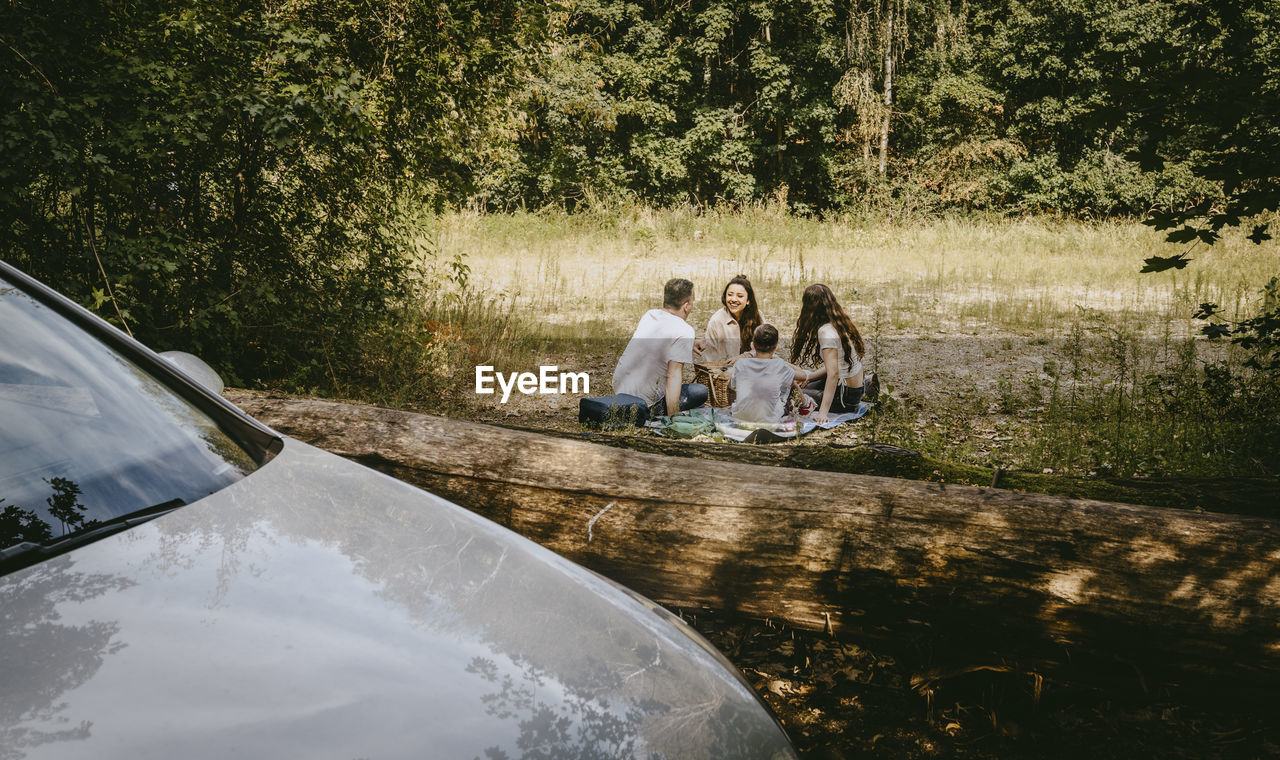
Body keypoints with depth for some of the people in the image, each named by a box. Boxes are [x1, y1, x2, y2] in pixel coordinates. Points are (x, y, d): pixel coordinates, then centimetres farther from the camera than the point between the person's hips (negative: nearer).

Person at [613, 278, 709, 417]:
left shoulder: (649, 315, 4)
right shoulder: (684, 331, -18)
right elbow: (673, 376, -23)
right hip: (643, 399, -8)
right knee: (701, 391, 7)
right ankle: (656, 410, -5)